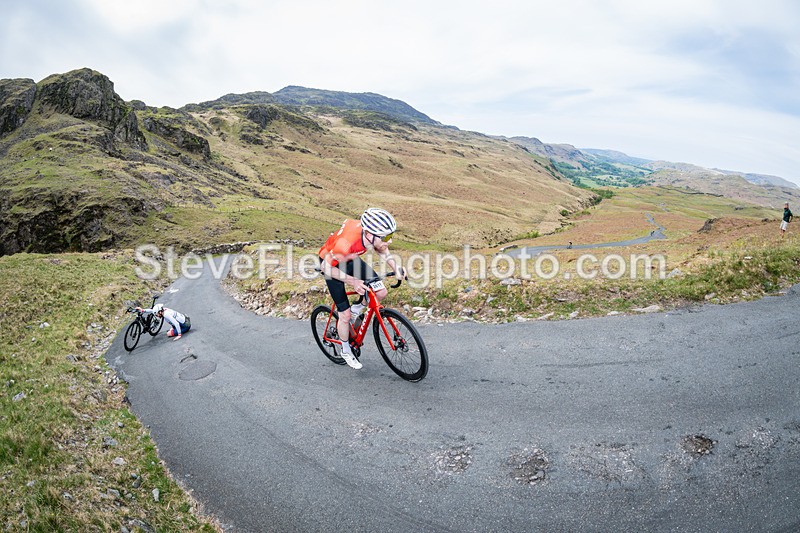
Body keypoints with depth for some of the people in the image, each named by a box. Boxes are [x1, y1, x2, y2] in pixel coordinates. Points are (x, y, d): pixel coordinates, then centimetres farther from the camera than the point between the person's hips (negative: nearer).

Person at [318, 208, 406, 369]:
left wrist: (396, 268, -19)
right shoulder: (346, 243, -43)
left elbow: (382, 250, -3)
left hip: (350, 259, 5)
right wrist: (352, 281, -35)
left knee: (381, 292, -7)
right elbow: (326, 267, -28)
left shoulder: (373, 231, -26)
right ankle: (346, 352, 25)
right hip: (331, 264, -5)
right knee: (345, 314, -1)